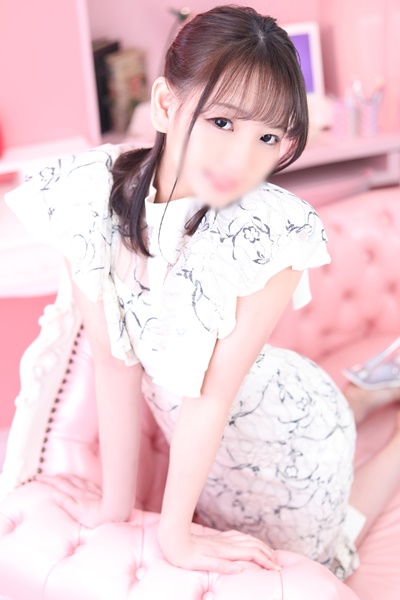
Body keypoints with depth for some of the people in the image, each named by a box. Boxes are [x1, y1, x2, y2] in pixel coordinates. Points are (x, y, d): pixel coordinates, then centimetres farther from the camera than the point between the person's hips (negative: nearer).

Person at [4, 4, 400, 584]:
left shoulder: (273, 230, -33)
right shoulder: (92, 196, -23)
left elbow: (216, 393, -27)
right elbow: (113, 360, -17)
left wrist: (175, 531, -20)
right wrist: (117, 502, -12)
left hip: (284, 434, -4)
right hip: (195, 433, 4)